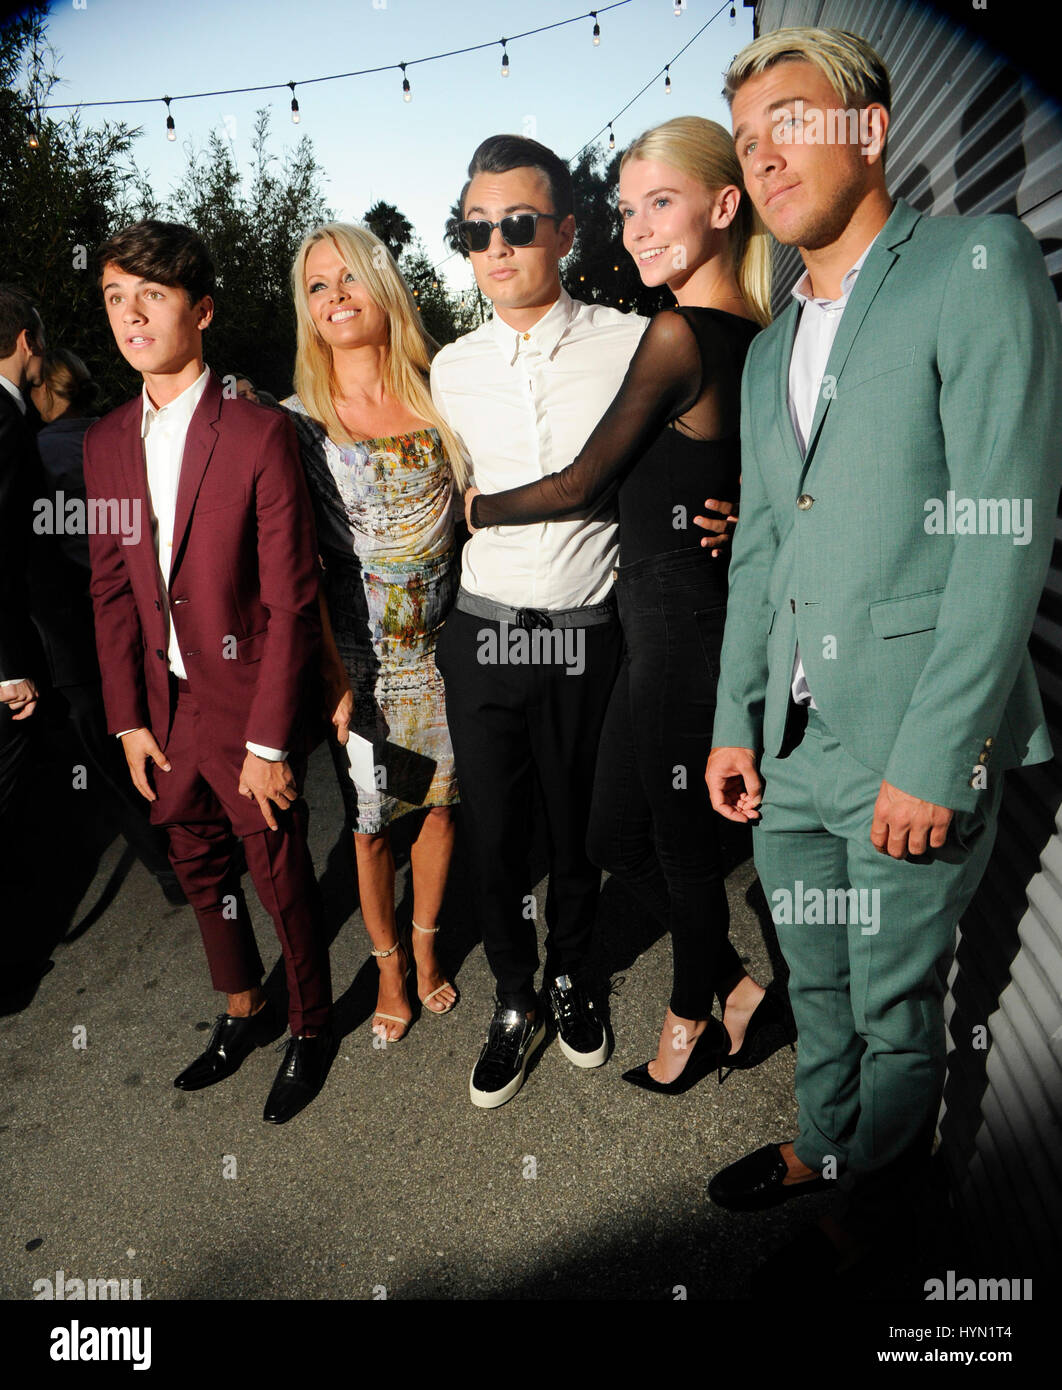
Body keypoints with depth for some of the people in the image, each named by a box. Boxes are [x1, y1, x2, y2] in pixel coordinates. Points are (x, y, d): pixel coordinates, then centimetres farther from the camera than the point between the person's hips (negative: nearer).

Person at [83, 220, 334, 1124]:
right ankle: (244, 1010, 42)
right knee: (200, 867, 19)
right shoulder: (106, 444, 4)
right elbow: (113, 591, 9)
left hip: (247, 709, -6)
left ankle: (311, 1027, 33)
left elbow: (291, 600, -16)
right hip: (166, 709, 6)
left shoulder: (260, 435, -14)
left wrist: (269, 741, -16)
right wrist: (128, 717, 5)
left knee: (281, 877, 8)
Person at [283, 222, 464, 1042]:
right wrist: (334, 675, -10)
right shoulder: (297, 419, -5)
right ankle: (389, 964, 33)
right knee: (370, 821, 9)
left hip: (440, 644, 2)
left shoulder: (437, 398, 2)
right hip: (357, 655, -2)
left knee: (442, 803, 13)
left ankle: (426, 950, 36)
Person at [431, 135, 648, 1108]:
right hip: (481, 632, 2)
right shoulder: (451, 370, 5)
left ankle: (571, 974, 39)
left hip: (587, 633, -2)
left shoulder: (631, 344, -4)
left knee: (580, 823, 13)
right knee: (493, 829, 10)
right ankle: (515, 1000, 32)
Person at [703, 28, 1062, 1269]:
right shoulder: (770, 352, 16)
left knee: (894, 1003, 12)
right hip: (790, 745, 6)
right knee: (817, 987, 21)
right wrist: (735, 723, 8)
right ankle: (822, 1146, 44)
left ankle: (884, 1187, 37)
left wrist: (930, 755, -18)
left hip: (915, 745, -6)